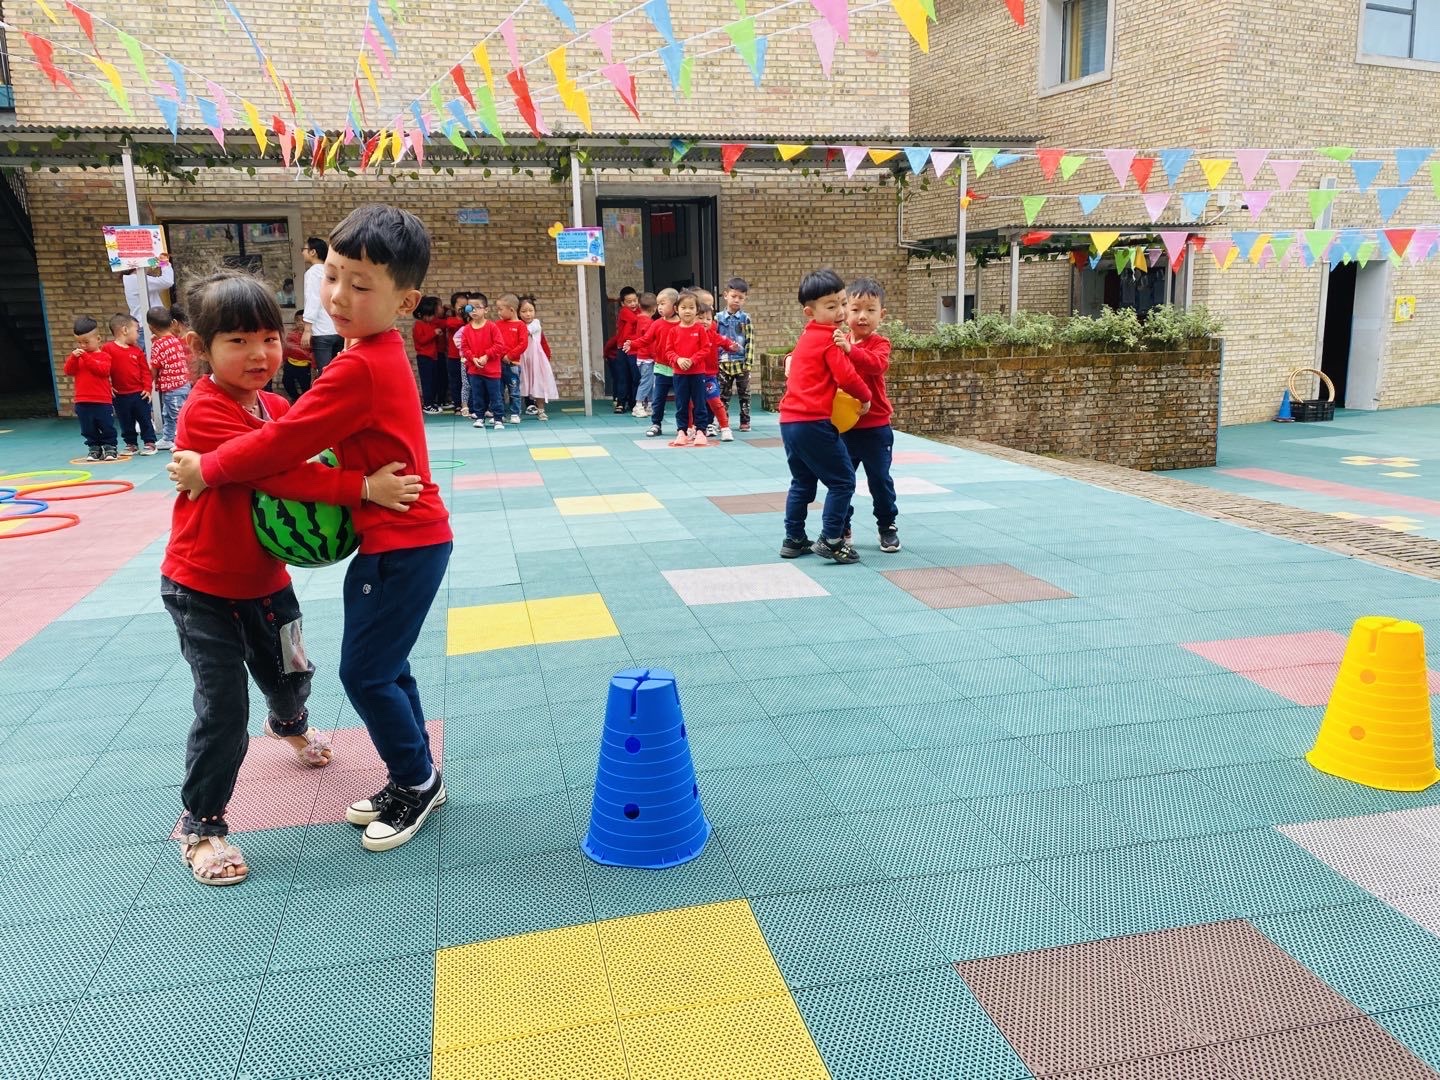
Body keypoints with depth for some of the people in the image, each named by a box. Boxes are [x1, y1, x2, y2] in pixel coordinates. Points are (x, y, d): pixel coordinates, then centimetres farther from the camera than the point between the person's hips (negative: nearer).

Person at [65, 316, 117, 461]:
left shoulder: (103, 356, -3)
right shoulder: (76, 356, 12)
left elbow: (103, 370, -19)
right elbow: (68, 371, 3)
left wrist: (86, 357, -21)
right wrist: (74, 358, -12)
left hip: (102, 401, -4)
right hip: (82, 402, 4)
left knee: (107, 427, 4)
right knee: (89, 430, 10)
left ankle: (110, 448, 16)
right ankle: (94, 449, 19)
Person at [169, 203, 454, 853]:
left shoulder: (360, 368, -21)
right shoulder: (380, 355, 9)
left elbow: (287, 440, -20)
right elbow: (319, 437, 15)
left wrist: (206, 470, -8)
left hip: (404, 543, -10)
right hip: (398, 537, 10)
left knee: (364, 672, 1)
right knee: (382, 666, 18)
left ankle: (416, 782, 19)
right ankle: (414, 780, 32)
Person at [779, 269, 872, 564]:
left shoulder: (808, 336, 18)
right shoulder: (829, 339, -9)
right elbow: (846, 376, -15)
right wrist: (865, 396, 2)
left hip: (789, 420, 9)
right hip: (813, 423, -9)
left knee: (802, 482, 20)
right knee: (843, 481, 0)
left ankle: (794, 540, 24)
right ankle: (830, 540, -1)